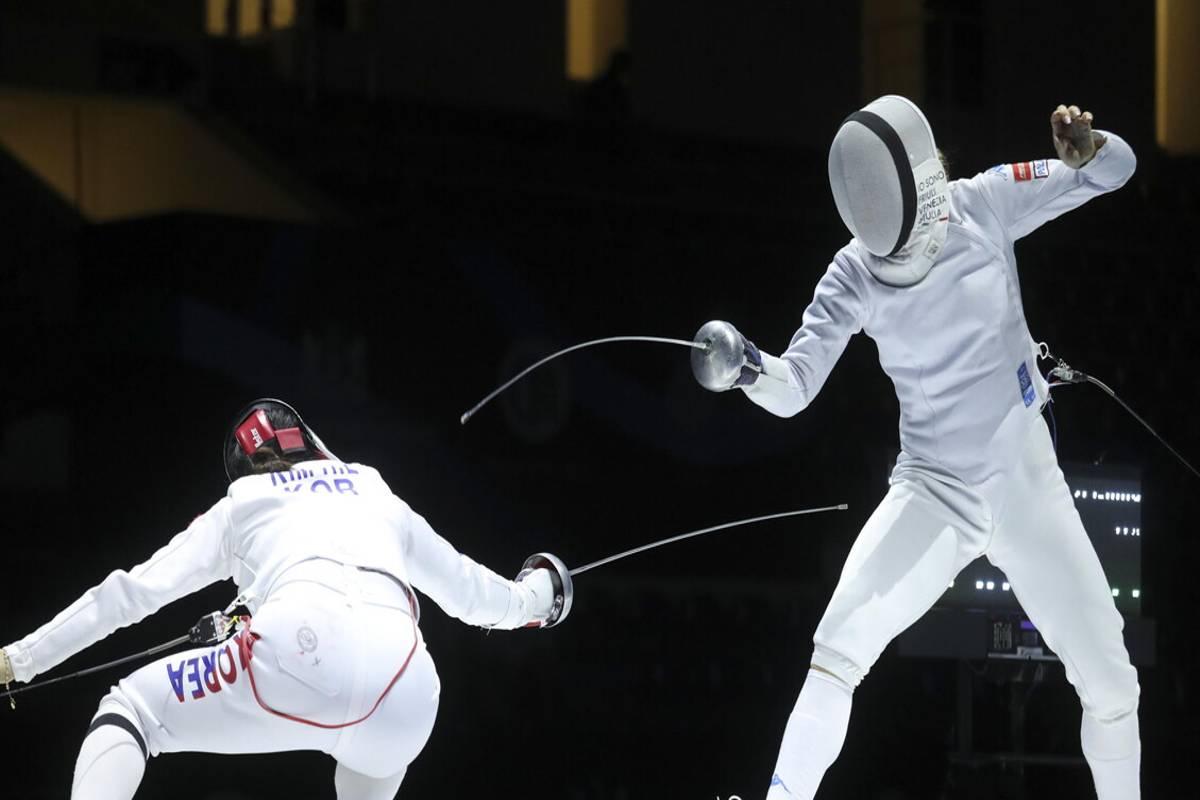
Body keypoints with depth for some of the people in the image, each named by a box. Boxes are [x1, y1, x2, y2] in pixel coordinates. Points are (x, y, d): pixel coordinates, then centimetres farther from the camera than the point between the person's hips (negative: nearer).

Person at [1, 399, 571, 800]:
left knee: (127, 712, 13)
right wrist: (534, 597, 65)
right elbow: (471, 592, 44)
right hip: (406, 689, 4)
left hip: (301, 654, -3)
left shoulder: (242, 505, 30)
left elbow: (132, 592, 24)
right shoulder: (376, 496, 36)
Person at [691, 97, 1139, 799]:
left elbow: (1116, 168, -7)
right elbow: (793, 390, -18)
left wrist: (1086, 147, -31)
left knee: (1110, 683, 1)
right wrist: (748, 368, -41)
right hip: (934, 492, -1)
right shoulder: (855, 274, -12)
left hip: (1028, 486, 1)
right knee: (840, 650, -22)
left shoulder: (985, 203, -12)